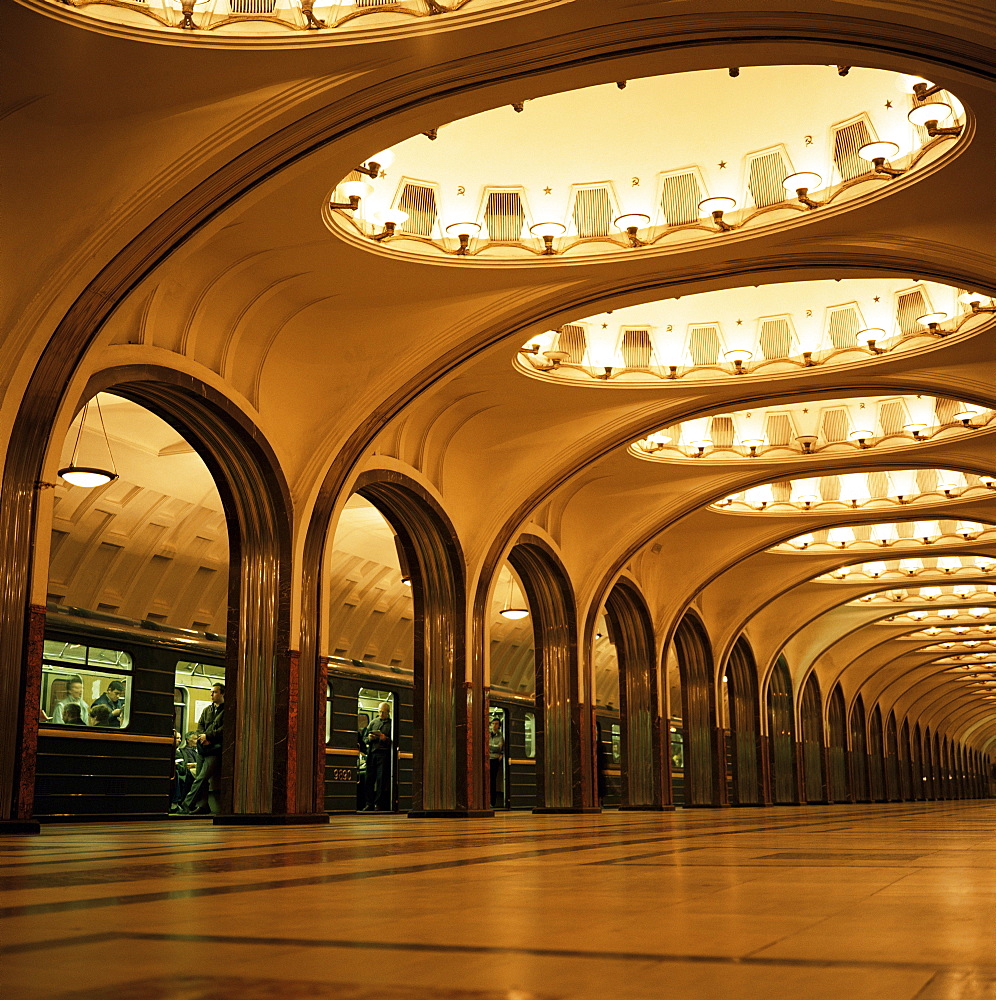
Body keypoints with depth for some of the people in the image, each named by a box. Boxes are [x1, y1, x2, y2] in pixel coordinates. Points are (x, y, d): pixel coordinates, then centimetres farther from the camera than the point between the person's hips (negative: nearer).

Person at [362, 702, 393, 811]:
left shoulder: (391, 724, 6)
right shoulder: (373, 722, 19)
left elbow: (394, 741, -1)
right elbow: (364, 737, 19)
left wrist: (385, 739, -17)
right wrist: (369, 738, -3)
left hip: (384, 753, -4)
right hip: (371, 753, 4)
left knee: (381, 778, -6)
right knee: (369, 778, 2)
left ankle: (379, 804, -2)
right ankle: (369, 803, 7)